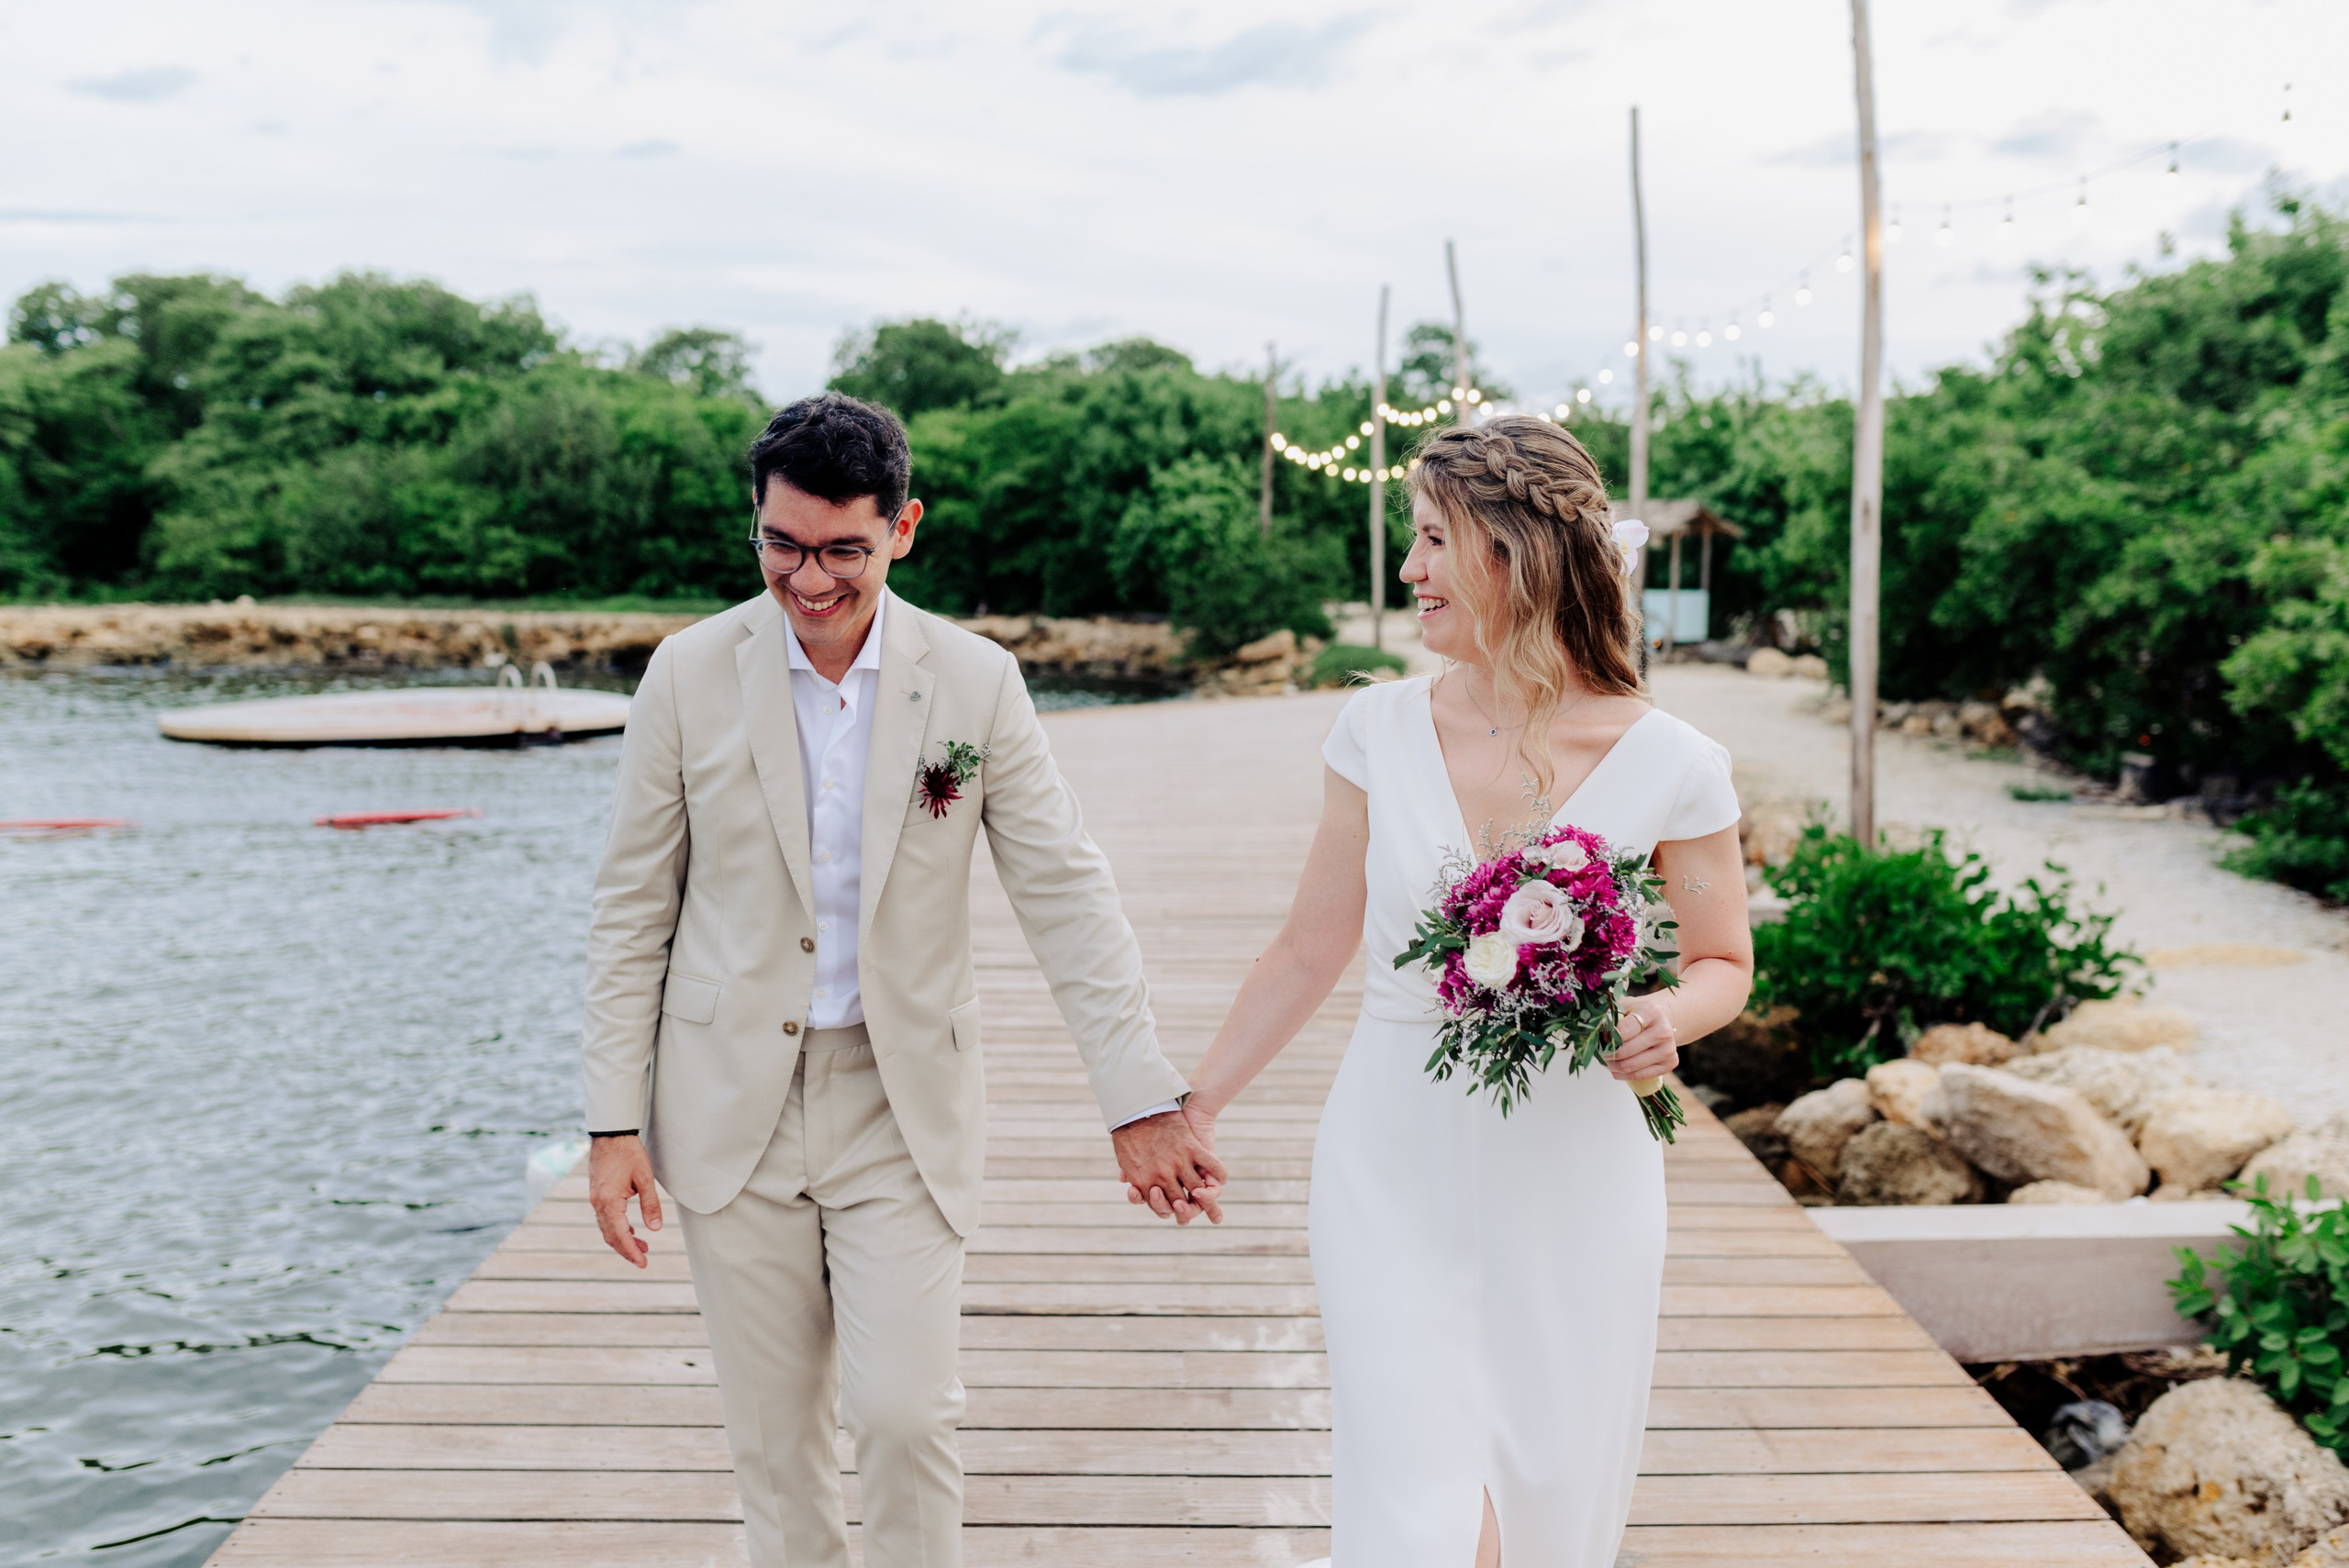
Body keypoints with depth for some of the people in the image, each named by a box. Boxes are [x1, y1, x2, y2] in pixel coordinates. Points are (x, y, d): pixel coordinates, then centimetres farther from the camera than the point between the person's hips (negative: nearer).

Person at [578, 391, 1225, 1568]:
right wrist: (614, 1123, -3)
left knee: (907, 1415, -4)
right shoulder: (690, 674, -5)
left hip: (902, 1109, -1)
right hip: (732, 1105, 1)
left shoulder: (975, 682, -5)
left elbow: (1068, 896, -4)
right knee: (772, 1430, 10)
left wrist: (1141, 1102, -9)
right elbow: (631, 912, 1)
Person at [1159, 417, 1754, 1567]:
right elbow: (1312, 948, 7)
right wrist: (1197, 1105, 11)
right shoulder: (1380, 728, -2)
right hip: (1395, 1169, 1)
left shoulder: (1669, 767, -7)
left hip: (1570, 1180, 0)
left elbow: (1723, 965, 7)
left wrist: (1666, 1019, -16)